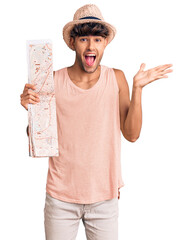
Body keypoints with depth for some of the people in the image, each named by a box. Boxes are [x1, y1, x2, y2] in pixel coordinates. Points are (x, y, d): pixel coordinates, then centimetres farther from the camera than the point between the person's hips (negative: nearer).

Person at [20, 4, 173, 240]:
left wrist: (137, 88, -13)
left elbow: (131, 134, -6)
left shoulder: (116, 78, -2)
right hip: (61, 197, -1)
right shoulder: (53, 80, -6)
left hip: (104, 196, 1)